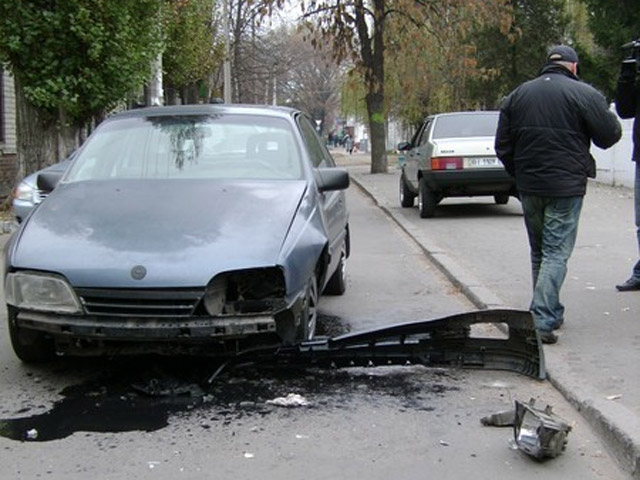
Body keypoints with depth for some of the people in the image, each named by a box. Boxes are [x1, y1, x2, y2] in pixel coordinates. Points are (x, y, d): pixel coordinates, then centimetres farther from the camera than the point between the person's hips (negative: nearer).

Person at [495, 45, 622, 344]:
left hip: (528, 187, 5)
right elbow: (609, 136, -5)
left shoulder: (517, 95, 9)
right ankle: (541, 321, -12)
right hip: (565, 186, -5)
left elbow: (502, 145, 9)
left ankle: (551, 312, 28)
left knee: (539, 252, 18)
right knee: (556, 253, -3)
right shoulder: (583, 94, -8)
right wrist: (610, 116, 16)